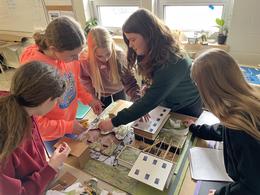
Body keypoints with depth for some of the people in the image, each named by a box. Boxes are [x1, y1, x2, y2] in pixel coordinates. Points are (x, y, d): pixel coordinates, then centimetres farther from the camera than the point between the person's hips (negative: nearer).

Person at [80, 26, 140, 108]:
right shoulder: (86, 60, -30)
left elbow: (129, 82, -31)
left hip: (118, 89, 1)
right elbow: (85, 80, -11)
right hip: (101, 93, 0)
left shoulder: (119, 55, -33)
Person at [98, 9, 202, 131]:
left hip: (187, 110, -6)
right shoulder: (151, 53, -13)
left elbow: (149, 101, -38)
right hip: (165, 105, 6)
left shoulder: (173, 63, -37)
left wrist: (115, 122, -34)